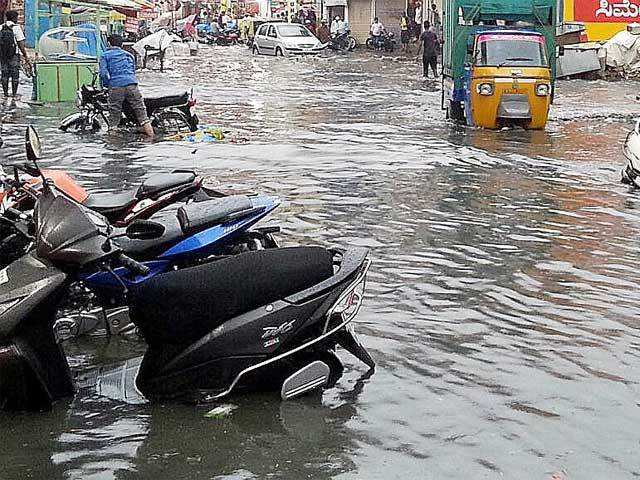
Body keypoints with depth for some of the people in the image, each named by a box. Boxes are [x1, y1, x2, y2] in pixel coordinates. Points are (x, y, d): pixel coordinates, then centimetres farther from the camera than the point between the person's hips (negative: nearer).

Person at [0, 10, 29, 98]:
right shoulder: (16, 28, -8)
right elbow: (21, 44, -11)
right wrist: (26, 57, -6)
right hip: (14, 55, -4)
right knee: (15, 75, 4)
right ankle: (14, 94, 4)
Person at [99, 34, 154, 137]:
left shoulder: (105, 56, 12)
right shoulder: (129, 55, 26)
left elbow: (103, 73, 0)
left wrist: (106, 85, 15)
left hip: (115, 86, -3)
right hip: (132, 85, 3)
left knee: (114, 115, 3)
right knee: (141, 110, 3)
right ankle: (151, 136, -3)